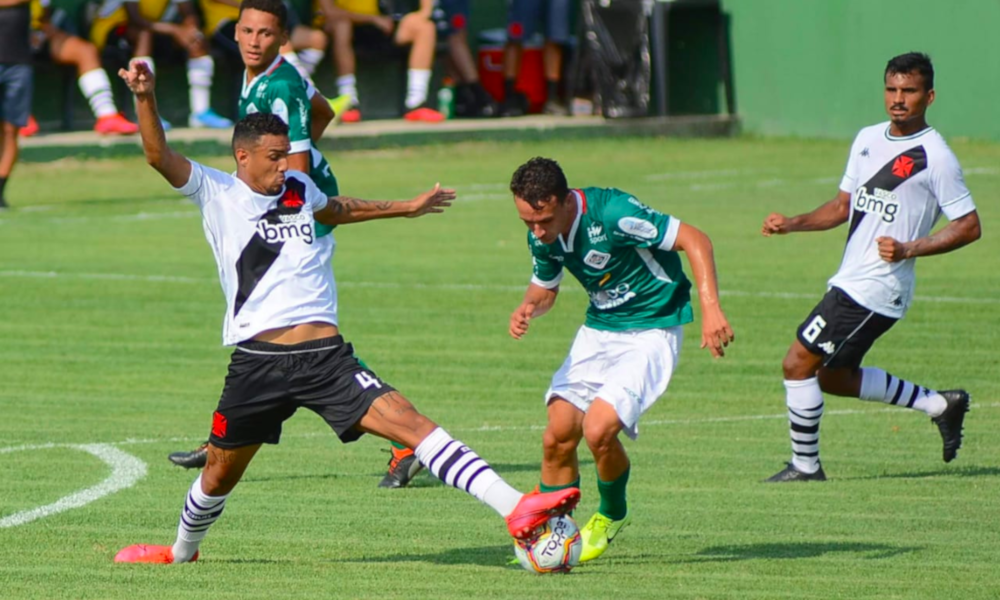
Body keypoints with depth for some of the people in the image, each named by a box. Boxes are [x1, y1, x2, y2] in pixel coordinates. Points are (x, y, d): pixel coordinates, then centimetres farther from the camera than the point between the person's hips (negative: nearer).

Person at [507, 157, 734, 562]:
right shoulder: (542, 237, -5)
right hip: (598, 328, 7)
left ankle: (611, 517, 8)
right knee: (558, 436, -5)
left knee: (599, 429, -21)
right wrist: (527, 309, -10)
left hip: (651, 329, -7)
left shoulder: (611, 213, -28)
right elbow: (544, 289, 15)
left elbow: (694, 240, -23)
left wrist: (710, 309, -33)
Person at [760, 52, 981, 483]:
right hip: (850, 282, 9)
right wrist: (792, 223, 5)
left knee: (798, 364, -9)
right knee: (833, 377, 18)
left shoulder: (935, 157, -13)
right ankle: (939, 404, 28)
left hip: (877, 289, -9)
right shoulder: (868, 139, 11)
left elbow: (969, 227, -10)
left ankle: (805, 466, 6)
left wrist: (908, 249, -20)